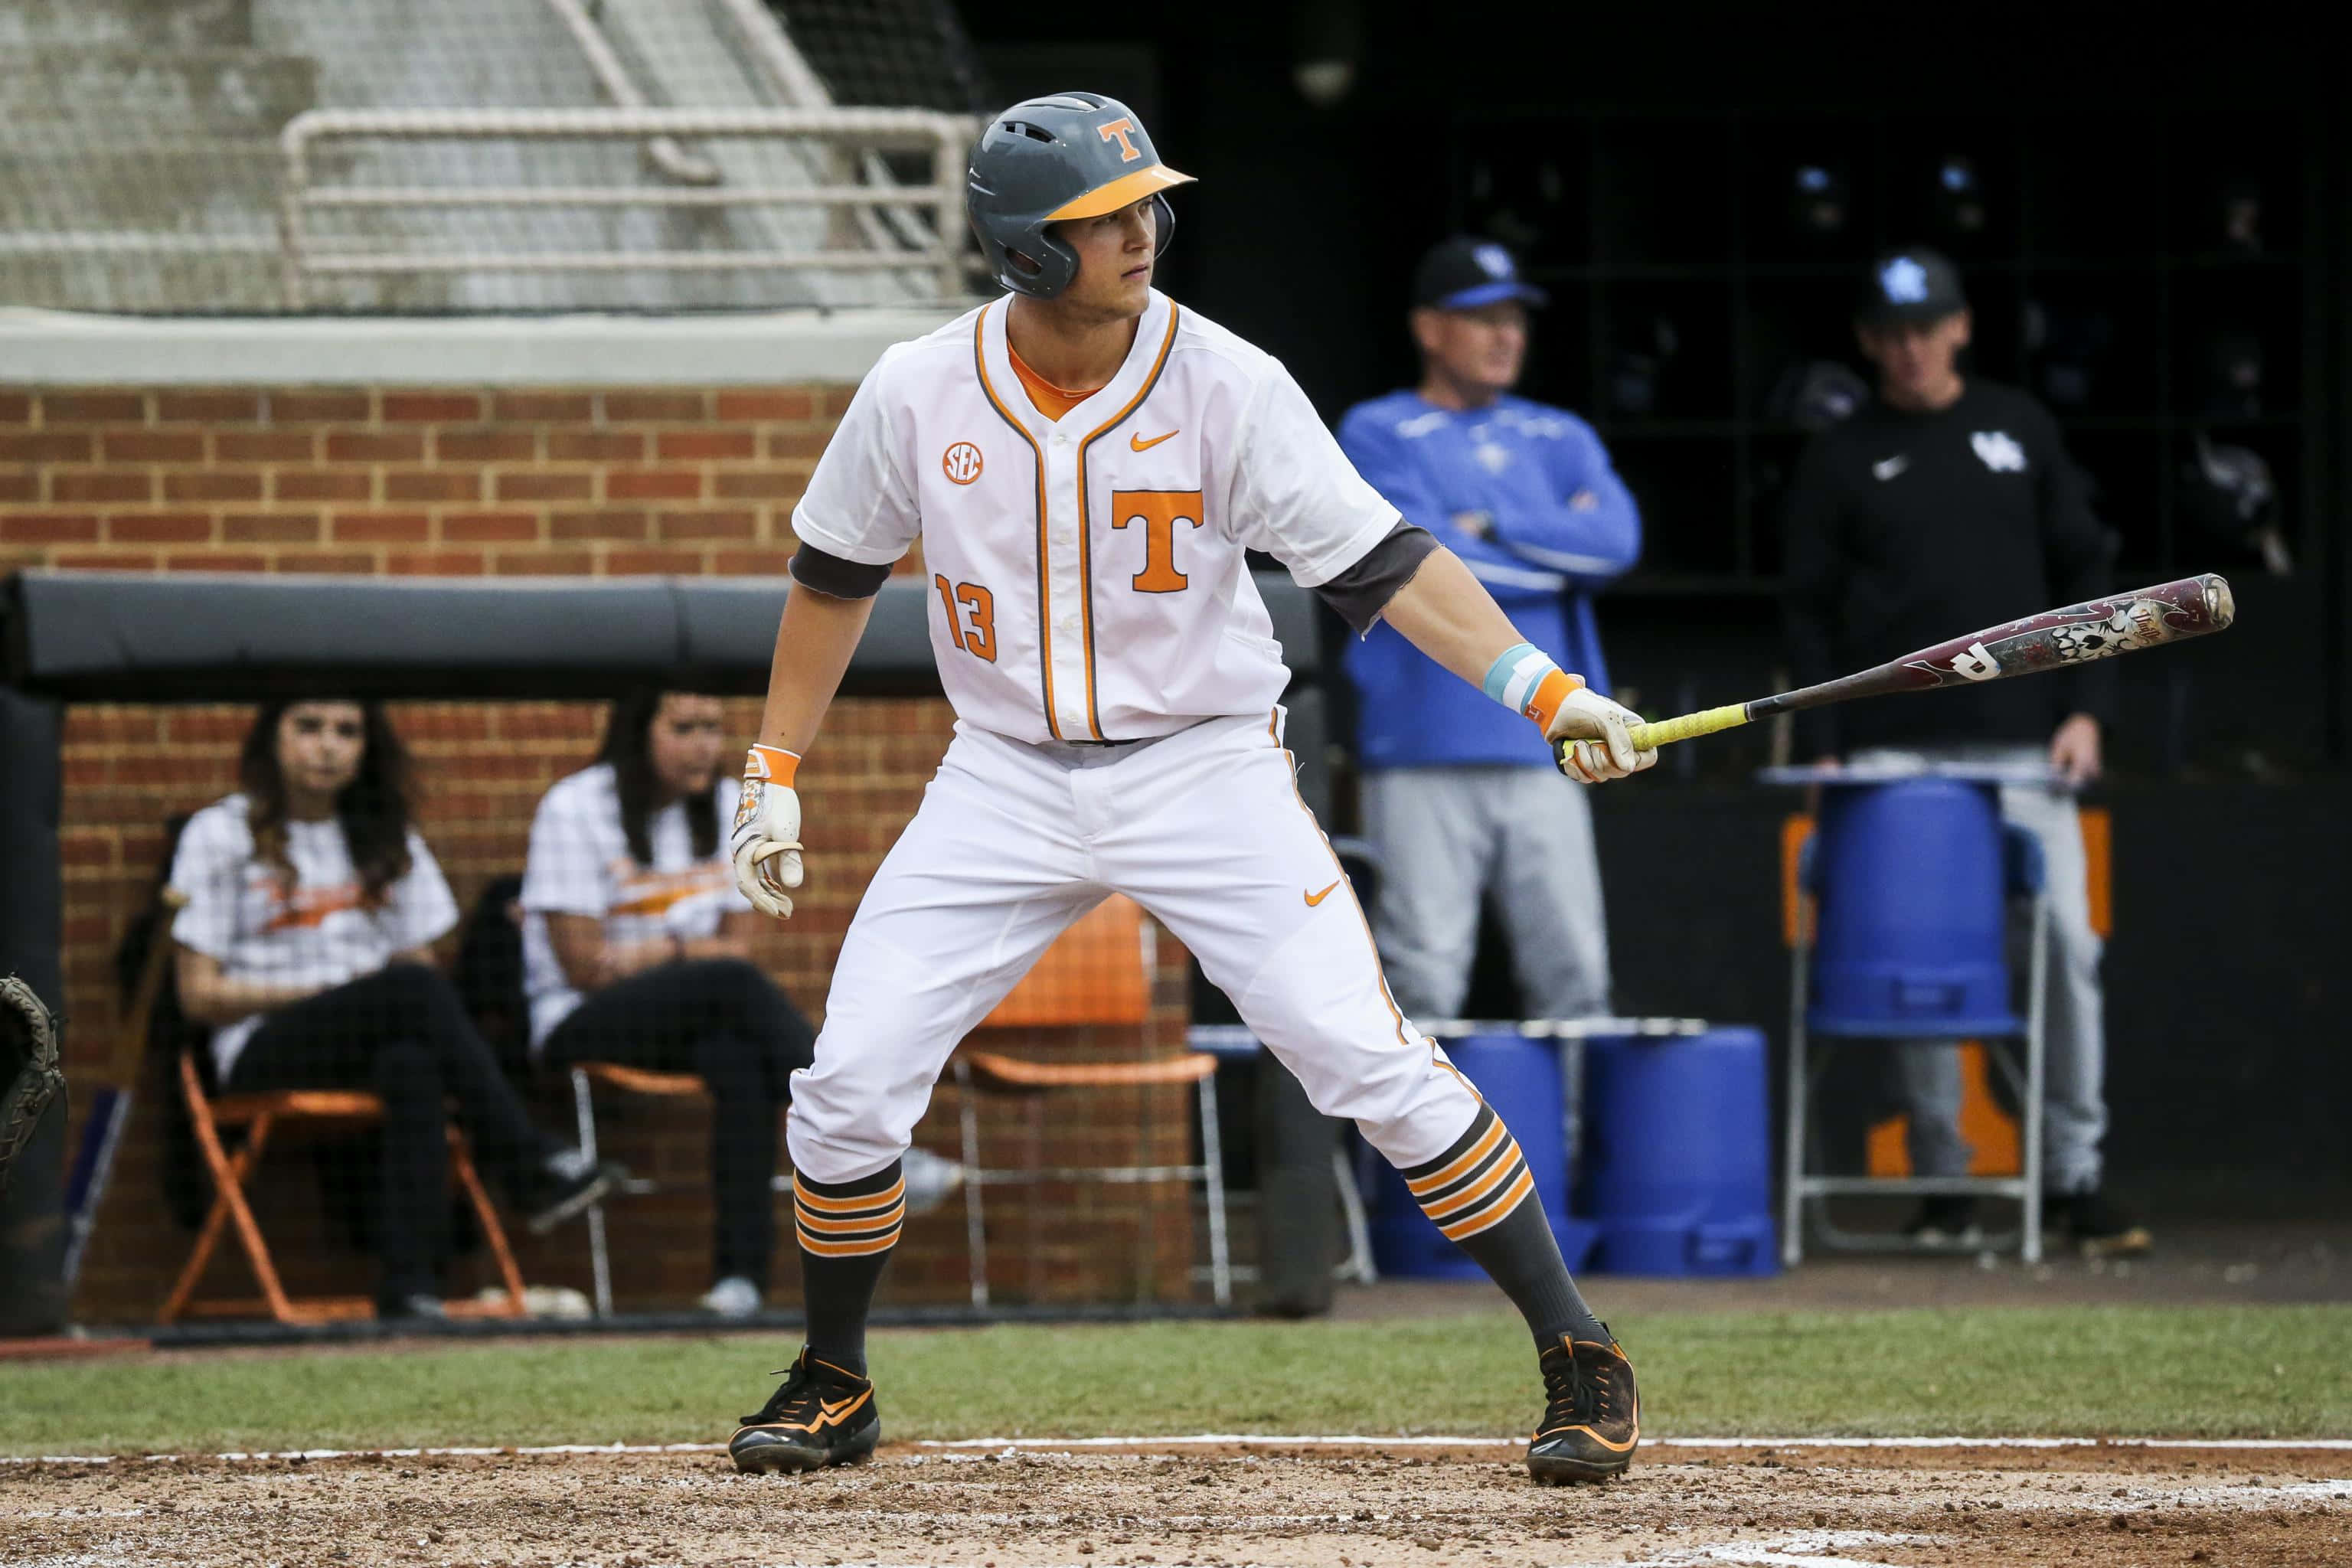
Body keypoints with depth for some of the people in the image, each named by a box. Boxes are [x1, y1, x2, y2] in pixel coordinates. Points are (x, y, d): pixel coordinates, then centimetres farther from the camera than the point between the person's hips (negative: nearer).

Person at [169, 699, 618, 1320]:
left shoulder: (387, 840, 22)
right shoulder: (221, 836, 7)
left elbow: (417, 957, 18)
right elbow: (199, 995, 0)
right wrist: (331, 990, -9)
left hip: (386, 1042, 3)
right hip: (263, 1050, -3)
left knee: (411, 1063, -38)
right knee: (414, 989, -34)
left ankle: (408, 1283, -51)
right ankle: (531, 1169, -37)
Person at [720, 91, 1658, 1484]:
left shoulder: (1230, 387, -15)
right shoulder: (920, 394, -8)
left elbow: (1382, 564, -17)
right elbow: (838, 574, 9)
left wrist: (1542, 687, -30)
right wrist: (777, 770, 9)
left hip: (1206, 775, -2)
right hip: (1005, 782, 3)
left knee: (1376, 1065, -14)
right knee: (849, 1086, -3)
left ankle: (1581, 1359, -3)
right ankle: (833, 1388, 20)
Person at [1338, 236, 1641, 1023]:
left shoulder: (1559, 440, 18)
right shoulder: (1377, 436, 5)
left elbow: (1617, 538, 1)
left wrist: (1490, 529, -5)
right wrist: (1558, 555, 0)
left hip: (1541, 751, 4)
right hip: (1425, 748, -4)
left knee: (1575, 978, -1)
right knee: (1425, 981, -8)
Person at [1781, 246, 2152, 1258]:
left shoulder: (2019, 431, 11)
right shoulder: (1839, 461, 8)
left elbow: (2082, 574, 11)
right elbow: (1811, 617, 7)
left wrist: (2086, 708, 1)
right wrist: (1819, 749, -3)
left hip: (2021, 748, 1)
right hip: (1893, 750, -1)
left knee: (2065, 948, -7)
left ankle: (2074, 1174, -1)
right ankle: (1940, 1183, 4)